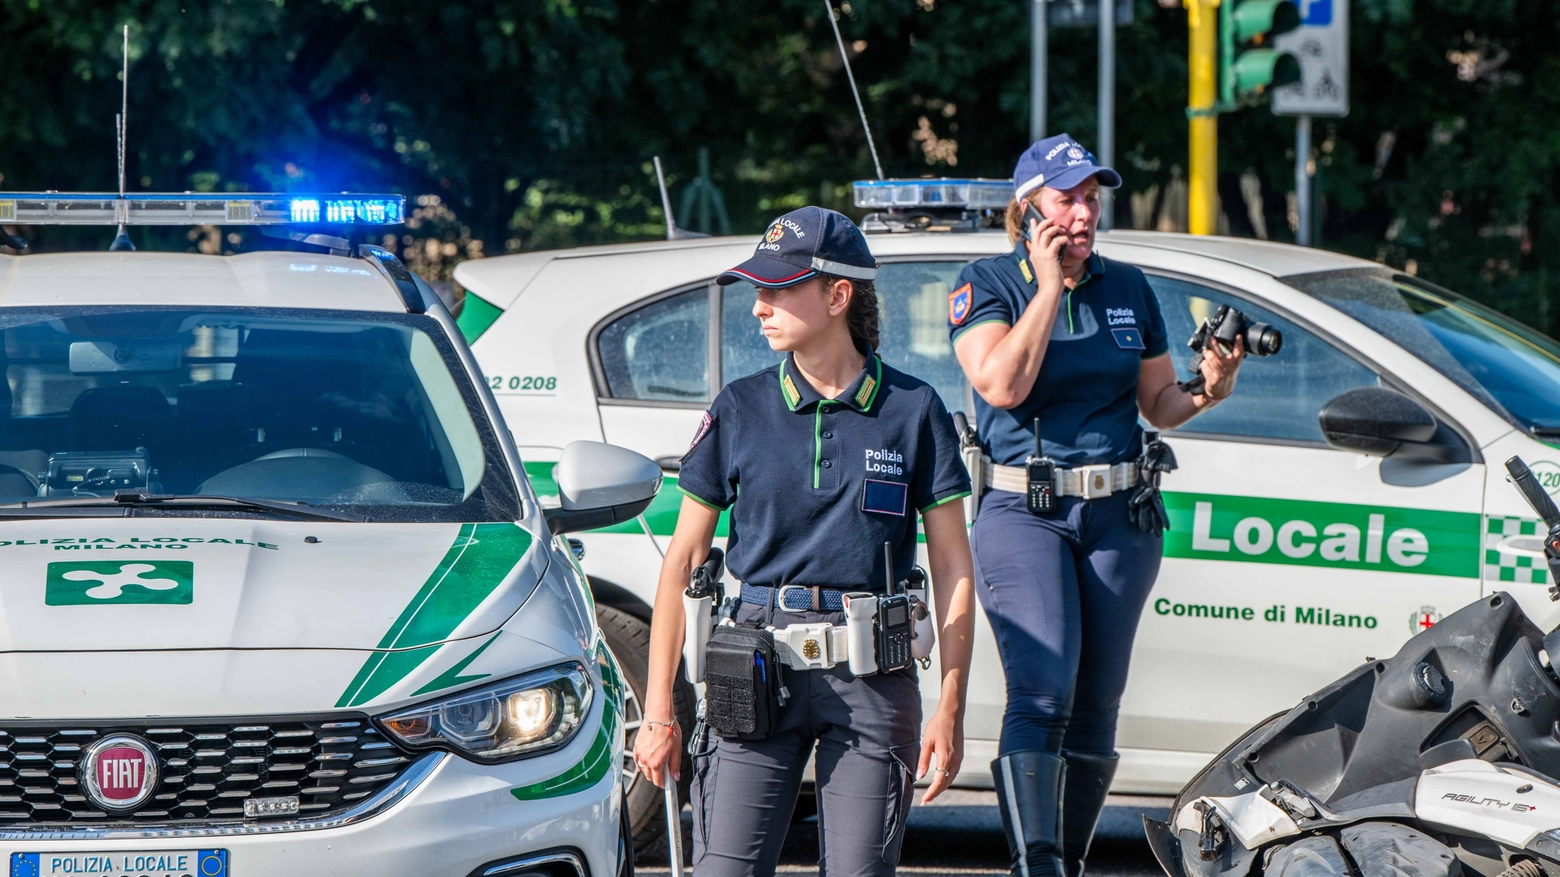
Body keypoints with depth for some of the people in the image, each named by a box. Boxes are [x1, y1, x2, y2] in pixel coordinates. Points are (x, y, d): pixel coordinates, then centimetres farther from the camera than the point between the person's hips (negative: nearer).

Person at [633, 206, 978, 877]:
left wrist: (951, 708, -2)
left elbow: (952, 566, 5)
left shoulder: (913, 411, 3)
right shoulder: (740, 410, 6)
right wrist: (658, 707, 4)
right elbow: (682, 560, 9)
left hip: (872, 677, -1)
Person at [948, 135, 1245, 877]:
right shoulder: (987, 285, -1)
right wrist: (1049, 283, -14)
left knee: (1097, 702, 5)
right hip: (1023, 514, -5)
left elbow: (1157, 405, 16)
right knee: (1042, 691, -19)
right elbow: (1002, 384, -17)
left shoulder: (1128, 288, 11)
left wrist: (1208, 392, -6)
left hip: (1120, 516, 5)